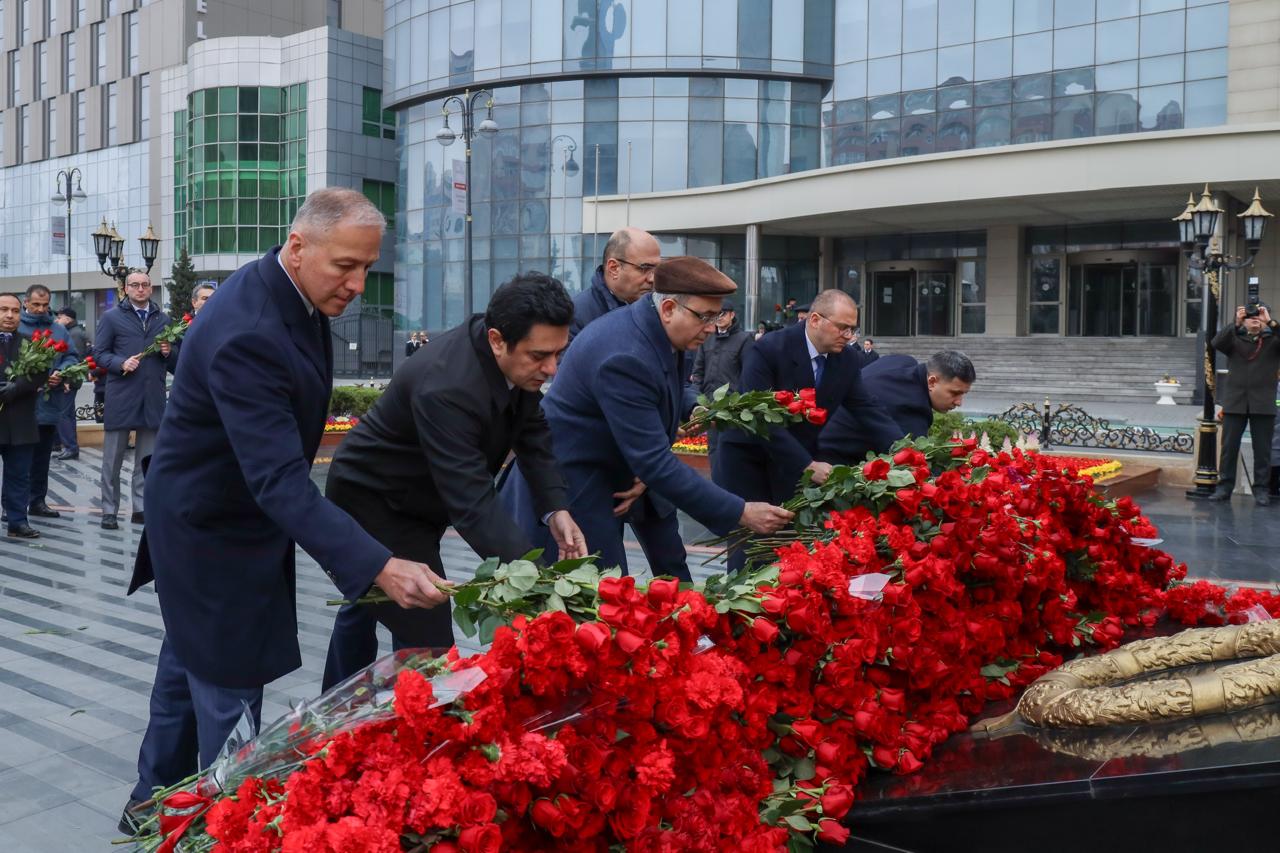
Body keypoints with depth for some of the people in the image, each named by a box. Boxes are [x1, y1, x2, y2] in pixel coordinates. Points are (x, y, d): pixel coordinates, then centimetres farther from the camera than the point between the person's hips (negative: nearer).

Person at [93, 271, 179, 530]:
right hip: (120, 397, -3)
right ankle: (109, 510, 11)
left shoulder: (163, 319, 14)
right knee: (113, 458, 3)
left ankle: (141, 508, 16)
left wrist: (169, 352, -6)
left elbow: (175, 362, 16)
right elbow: (99, 353, 0)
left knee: (147, 459, 8)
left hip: (153, 398, 3)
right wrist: (121, 363, -17)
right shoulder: (112, 317, 4)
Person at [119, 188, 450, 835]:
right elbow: (281, 482, -40)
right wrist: (379, 567, -48)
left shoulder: (288, 291, -5)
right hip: (215, 532, -10)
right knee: (230, 691, 2)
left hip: (215, 515, 10)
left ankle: (154, 801, 43)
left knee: (190, 663, 24)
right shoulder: (247, 334, -34)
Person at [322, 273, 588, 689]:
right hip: (372, 505, -9)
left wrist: (556, 510, -19)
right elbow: (472, 503, -43)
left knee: (365, 606, 27)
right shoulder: (446, 388, -40)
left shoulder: (520, 363, -16)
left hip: (414, 499, 9)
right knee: (429, 640, -13)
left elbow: (533, 434, -5)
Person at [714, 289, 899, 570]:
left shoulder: (848, 361, -5)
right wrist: (808, 466, -30)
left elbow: (868, 411, -6)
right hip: (749, 460, -5)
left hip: (801, 462, 5)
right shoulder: (768, 350, -22)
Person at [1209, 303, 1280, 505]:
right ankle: (1225, 486, 9)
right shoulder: (1235, 339, 7)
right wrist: (1236, 324, -19)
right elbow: (1217, 343, -10)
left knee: (1262, 449, 3)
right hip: (1235, 401, 0)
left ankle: (1261, 489, 10)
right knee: (1229, 447, 3)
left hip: (1263, 404, 0)